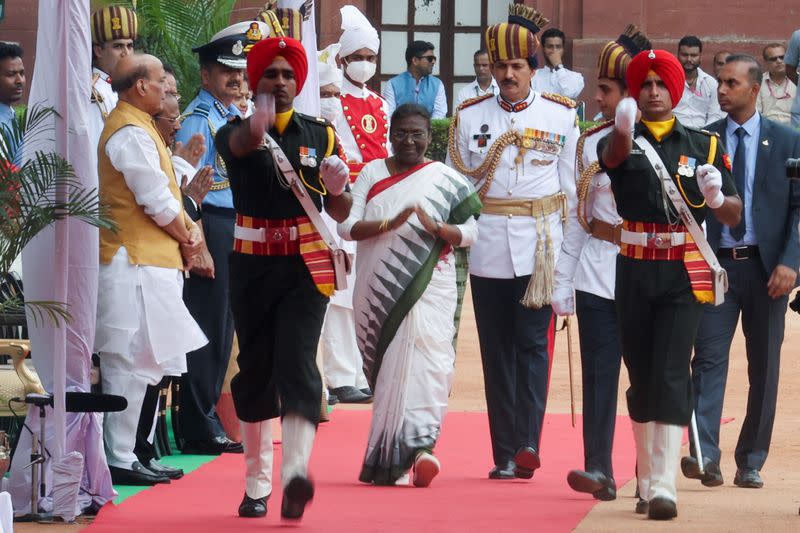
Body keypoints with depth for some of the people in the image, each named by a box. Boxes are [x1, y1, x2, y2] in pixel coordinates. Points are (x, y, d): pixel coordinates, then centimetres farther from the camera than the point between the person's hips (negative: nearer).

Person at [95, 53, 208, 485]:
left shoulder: (135, 127, 19)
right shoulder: (131, 133, -14)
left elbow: (162, 192, 20)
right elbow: (157, 200, -17)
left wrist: (186, 230, 5)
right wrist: (186, 238, -2)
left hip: (144, 259, 11)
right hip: (137, 260, -11)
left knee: (135, 363, 12)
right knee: (131, 362, -9)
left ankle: (123, 453, 15)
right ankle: (120, 460, -7)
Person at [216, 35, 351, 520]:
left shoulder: (320, 135, 6)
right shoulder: (237, 134, 2)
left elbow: (339, 214, 10)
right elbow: (239, 144, -26)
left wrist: (339, 188, -14)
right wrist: (257, 126, -50)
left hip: (305, 266, -1)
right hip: (252, 266, 1)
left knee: (297, 363, -17)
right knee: (255, 370, 7)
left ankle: (297, 471, -33)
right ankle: (257, 485, 19)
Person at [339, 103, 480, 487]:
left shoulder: (446, 179, 6)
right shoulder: (372, 174, 9)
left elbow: (470, 232, 1)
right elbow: (346, 226, -1)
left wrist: (435, 228, -18)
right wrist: (389, 224, -16)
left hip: (428, 287, -2)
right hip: (378, 292, 2)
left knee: (425, 361, -15)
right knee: (387, 367, 4)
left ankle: (421, 445, -22)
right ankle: (388, 456, 10)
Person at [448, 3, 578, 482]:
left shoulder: (561, 115, 5)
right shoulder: (470, 116, 8)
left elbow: (570, 186, 9)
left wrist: (568, 245, 8)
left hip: (540, 247, -2)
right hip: (488, 248, 2)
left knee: (532, 343, -9)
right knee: (497, 349, 3)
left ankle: (528, 443, -15)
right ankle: (505, 454, 5)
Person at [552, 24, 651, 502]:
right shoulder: (591, 143, 6)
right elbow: (578, 217, 9)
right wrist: (562, 282, 6)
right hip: (597, 276, 3)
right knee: (599, 372, 0)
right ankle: (598, 471, -2)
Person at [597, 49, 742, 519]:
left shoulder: (702, 145, 7)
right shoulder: (625, 141, 6)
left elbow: (735, 216, 8)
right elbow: (613, 154, -20)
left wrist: (716, 197, -15)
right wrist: (623, 130, -43)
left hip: (683, 274, -1)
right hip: (633, 272, 1)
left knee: (671, 376, -11)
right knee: (641, 375, 9)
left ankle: (663, 486, -16)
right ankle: (646, 475, 22)